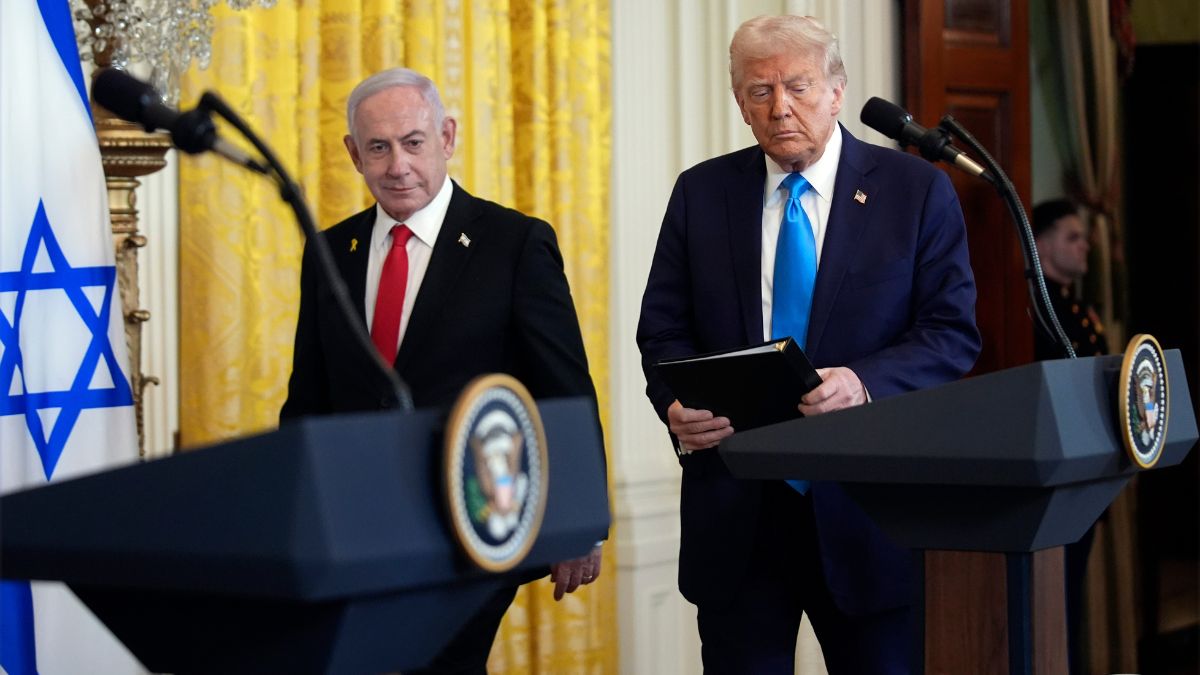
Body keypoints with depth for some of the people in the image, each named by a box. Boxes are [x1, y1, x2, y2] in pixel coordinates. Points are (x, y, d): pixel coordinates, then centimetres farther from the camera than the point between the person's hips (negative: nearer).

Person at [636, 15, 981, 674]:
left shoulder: (916, 190, 1)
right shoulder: (701, 193, 8)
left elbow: (953, 332, -3)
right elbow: (663, 329, 9)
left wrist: (864, 383, -21)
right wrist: (678, 404, -13)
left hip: (866, 503, -2)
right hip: (735, 506, 2)